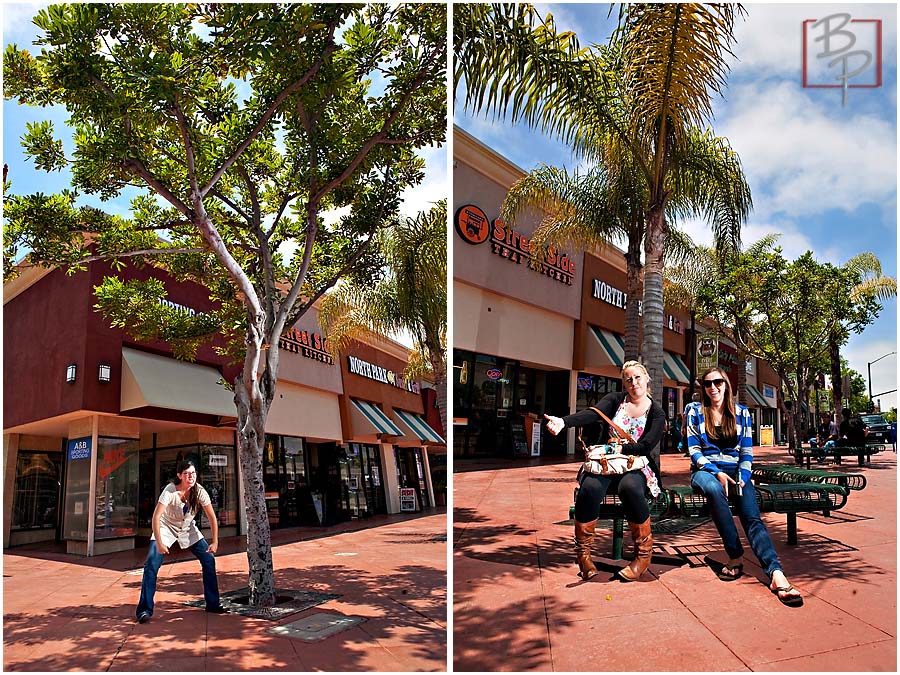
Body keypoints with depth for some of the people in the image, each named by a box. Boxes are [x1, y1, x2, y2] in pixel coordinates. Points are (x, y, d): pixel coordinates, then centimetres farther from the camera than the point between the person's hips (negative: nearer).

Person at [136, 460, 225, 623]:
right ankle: (144, 609, -10)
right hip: (167, 527, -3)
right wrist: (159, 543, -38)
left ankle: (213, 604, 8)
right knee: (151, 564, -20)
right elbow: (156, 516, -32)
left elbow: (212, 517, -13)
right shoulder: (170, 491, -29)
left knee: (209, 560, -5)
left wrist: (215, 542, -17)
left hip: (188, 528, 3)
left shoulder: (199, 491, -20)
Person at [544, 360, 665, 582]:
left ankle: (643, 554, -17)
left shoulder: (656, 413, 7)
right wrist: (563, 422, -30)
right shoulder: (615, 399, 10)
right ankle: (583, 553, -16)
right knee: (590, 487, -32)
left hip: (636, 467, -1)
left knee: (629, 487, -36)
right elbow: (591, 414, -11)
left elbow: (645, 446, -5)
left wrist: (619, 448, -18)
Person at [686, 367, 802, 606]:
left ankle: (776, 573, -45)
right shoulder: (694, 411, 7)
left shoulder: (741, 412, 13)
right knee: (714, 489, -40)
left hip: (736, 471, 2)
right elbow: (694, 450, 0)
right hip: (705, 470, -2)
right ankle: (736, 557, -31)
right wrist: (717, 473, -15)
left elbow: (747, 452, 9)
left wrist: (741, 478, -10)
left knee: (752, 517, -26)